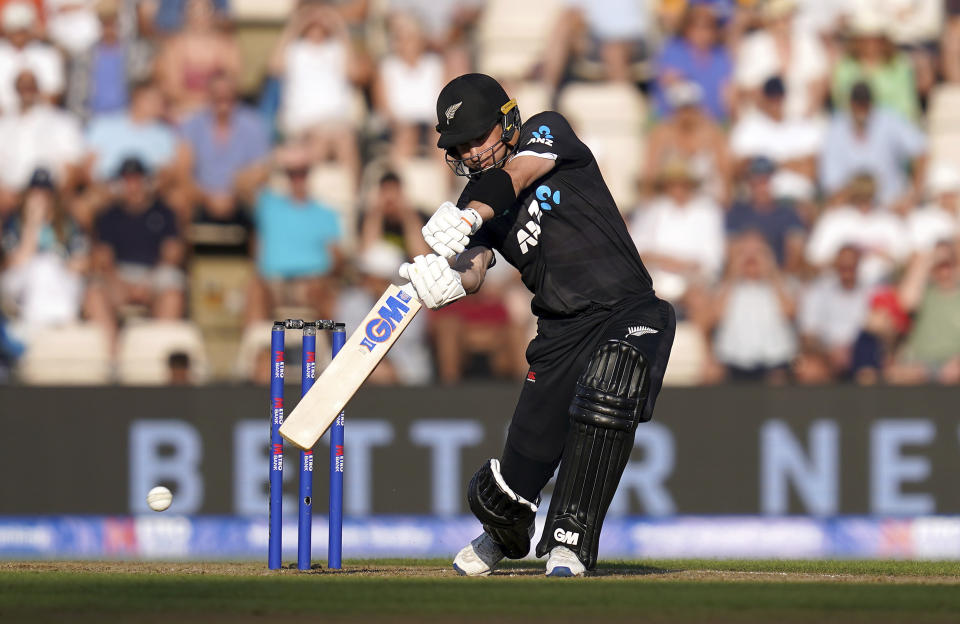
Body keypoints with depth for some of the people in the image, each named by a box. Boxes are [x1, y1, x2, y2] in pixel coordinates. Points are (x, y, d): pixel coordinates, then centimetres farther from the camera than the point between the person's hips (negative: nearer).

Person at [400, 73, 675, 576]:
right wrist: (451, 281, -34)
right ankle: (504, 537, 38)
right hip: (559, 335, 4)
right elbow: (474, 270, -10)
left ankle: (569, 541, -27)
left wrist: (468, 216, -40)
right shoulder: (476, 200, 9)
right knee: (500, 496, -1)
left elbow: (518, 173, -23)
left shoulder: (548, 131, 0)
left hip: (630, 313, -4)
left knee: (606, 392, -39)